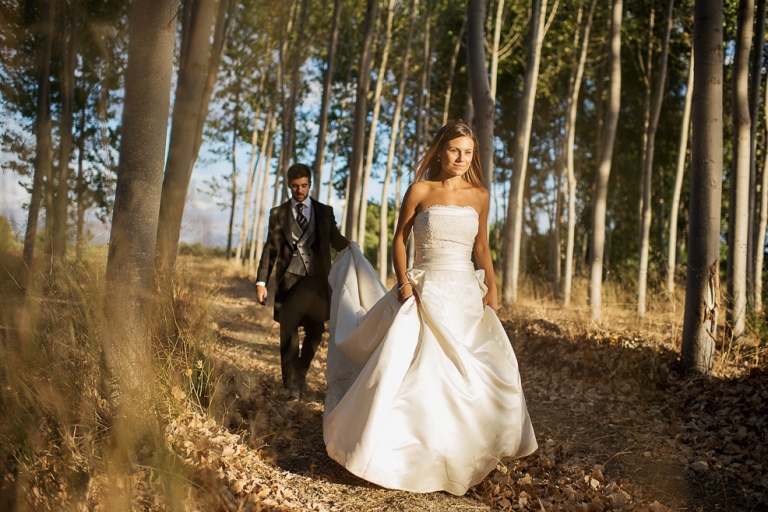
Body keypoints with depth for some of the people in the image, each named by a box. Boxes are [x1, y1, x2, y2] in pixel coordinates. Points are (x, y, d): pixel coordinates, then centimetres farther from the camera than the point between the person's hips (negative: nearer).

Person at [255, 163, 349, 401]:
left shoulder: (325, 212, 11)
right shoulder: (278, 213, 10)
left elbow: (336, 240, 13)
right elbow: (270, 249, 8)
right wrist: (261, 282, 1)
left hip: (317, 279, 1)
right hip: (289, 280, -1)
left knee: (315, 332, 6)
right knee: (288, 335, -3)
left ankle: (300, 374, 31)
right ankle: (293, 386, 7)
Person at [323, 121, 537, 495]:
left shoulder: (479, 196, 8)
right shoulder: (420, 191, -2)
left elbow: (481, 247, 14)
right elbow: (400, 240, 2)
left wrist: (492, 288, 3)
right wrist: (404, 282, -11)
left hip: (466, 293, 4)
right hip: (426, 292, -4)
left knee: (478, 372, 2)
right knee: (414, 370, -7)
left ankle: (462, 453, 22)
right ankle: (398, 455, 9)